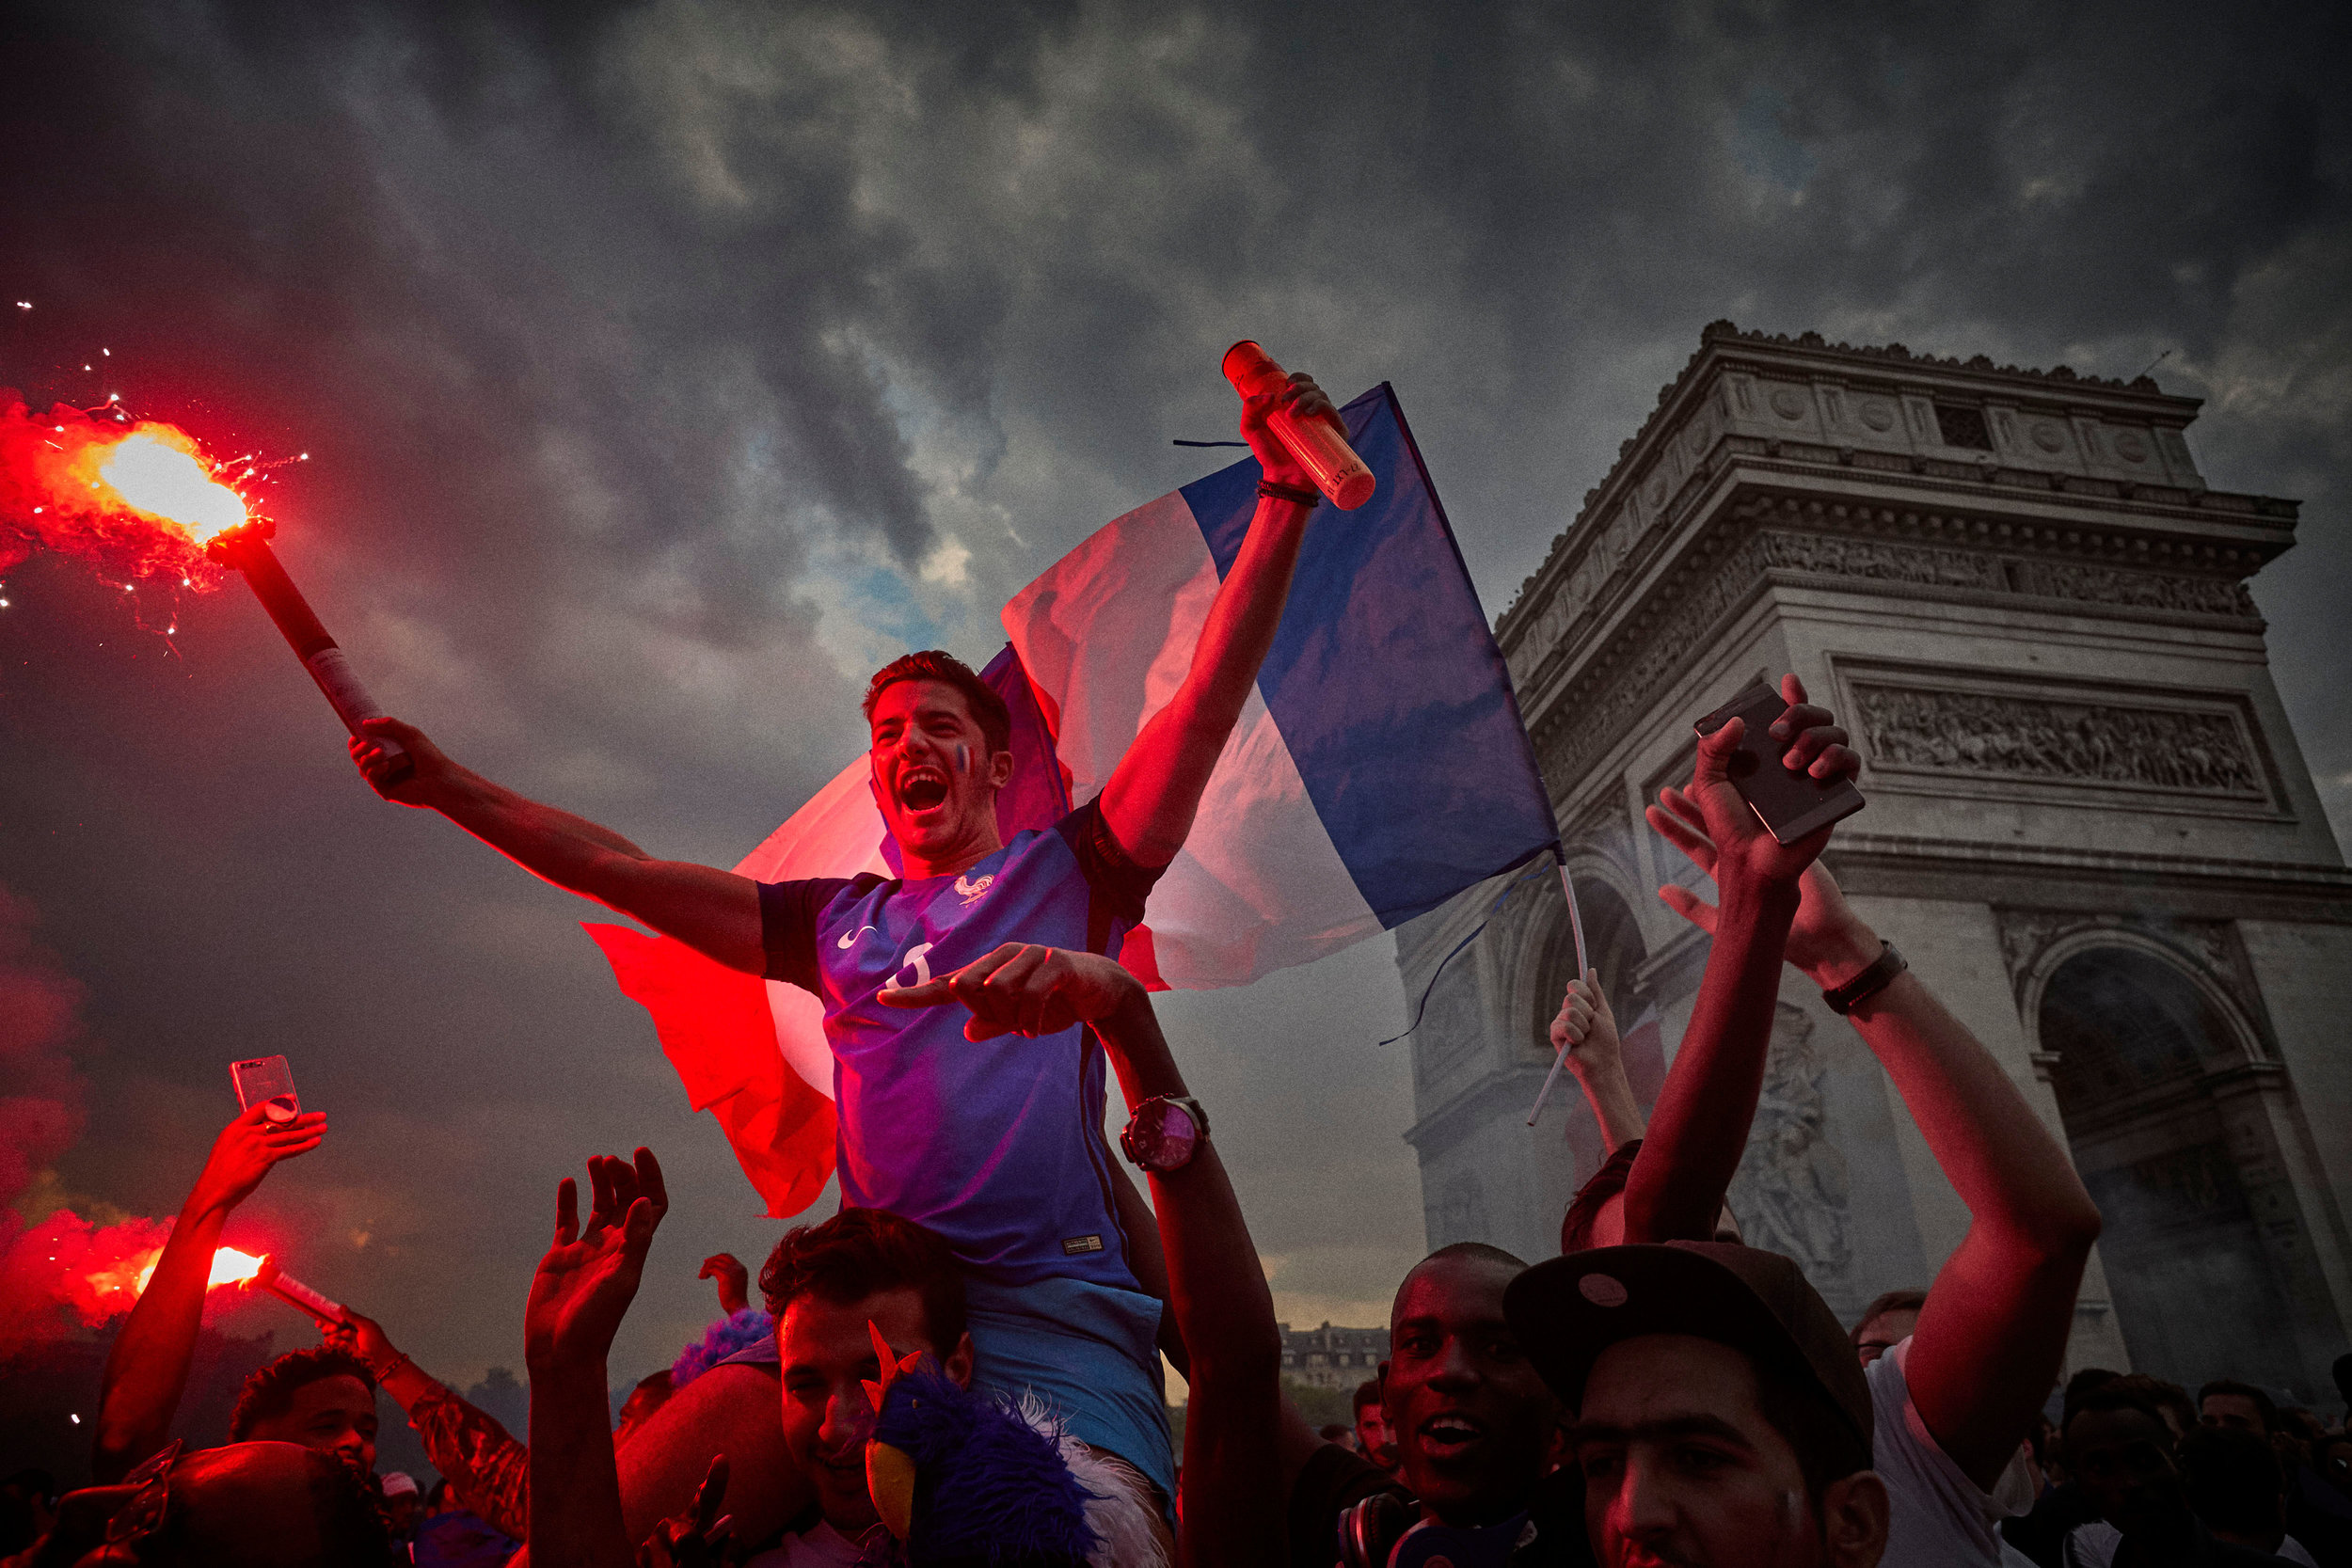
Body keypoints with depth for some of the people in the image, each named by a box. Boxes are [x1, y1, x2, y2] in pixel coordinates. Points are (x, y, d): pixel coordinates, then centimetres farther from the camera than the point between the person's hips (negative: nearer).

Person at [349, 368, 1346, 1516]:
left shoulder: (1069, 873, 10)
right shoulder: (835, 922, 20)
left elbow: (1208, 699, 0)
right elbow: (622, 871, 23)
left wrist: (1282, 495, -6)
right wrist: (447, 786, 20)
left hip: (1055, 1308, -3)